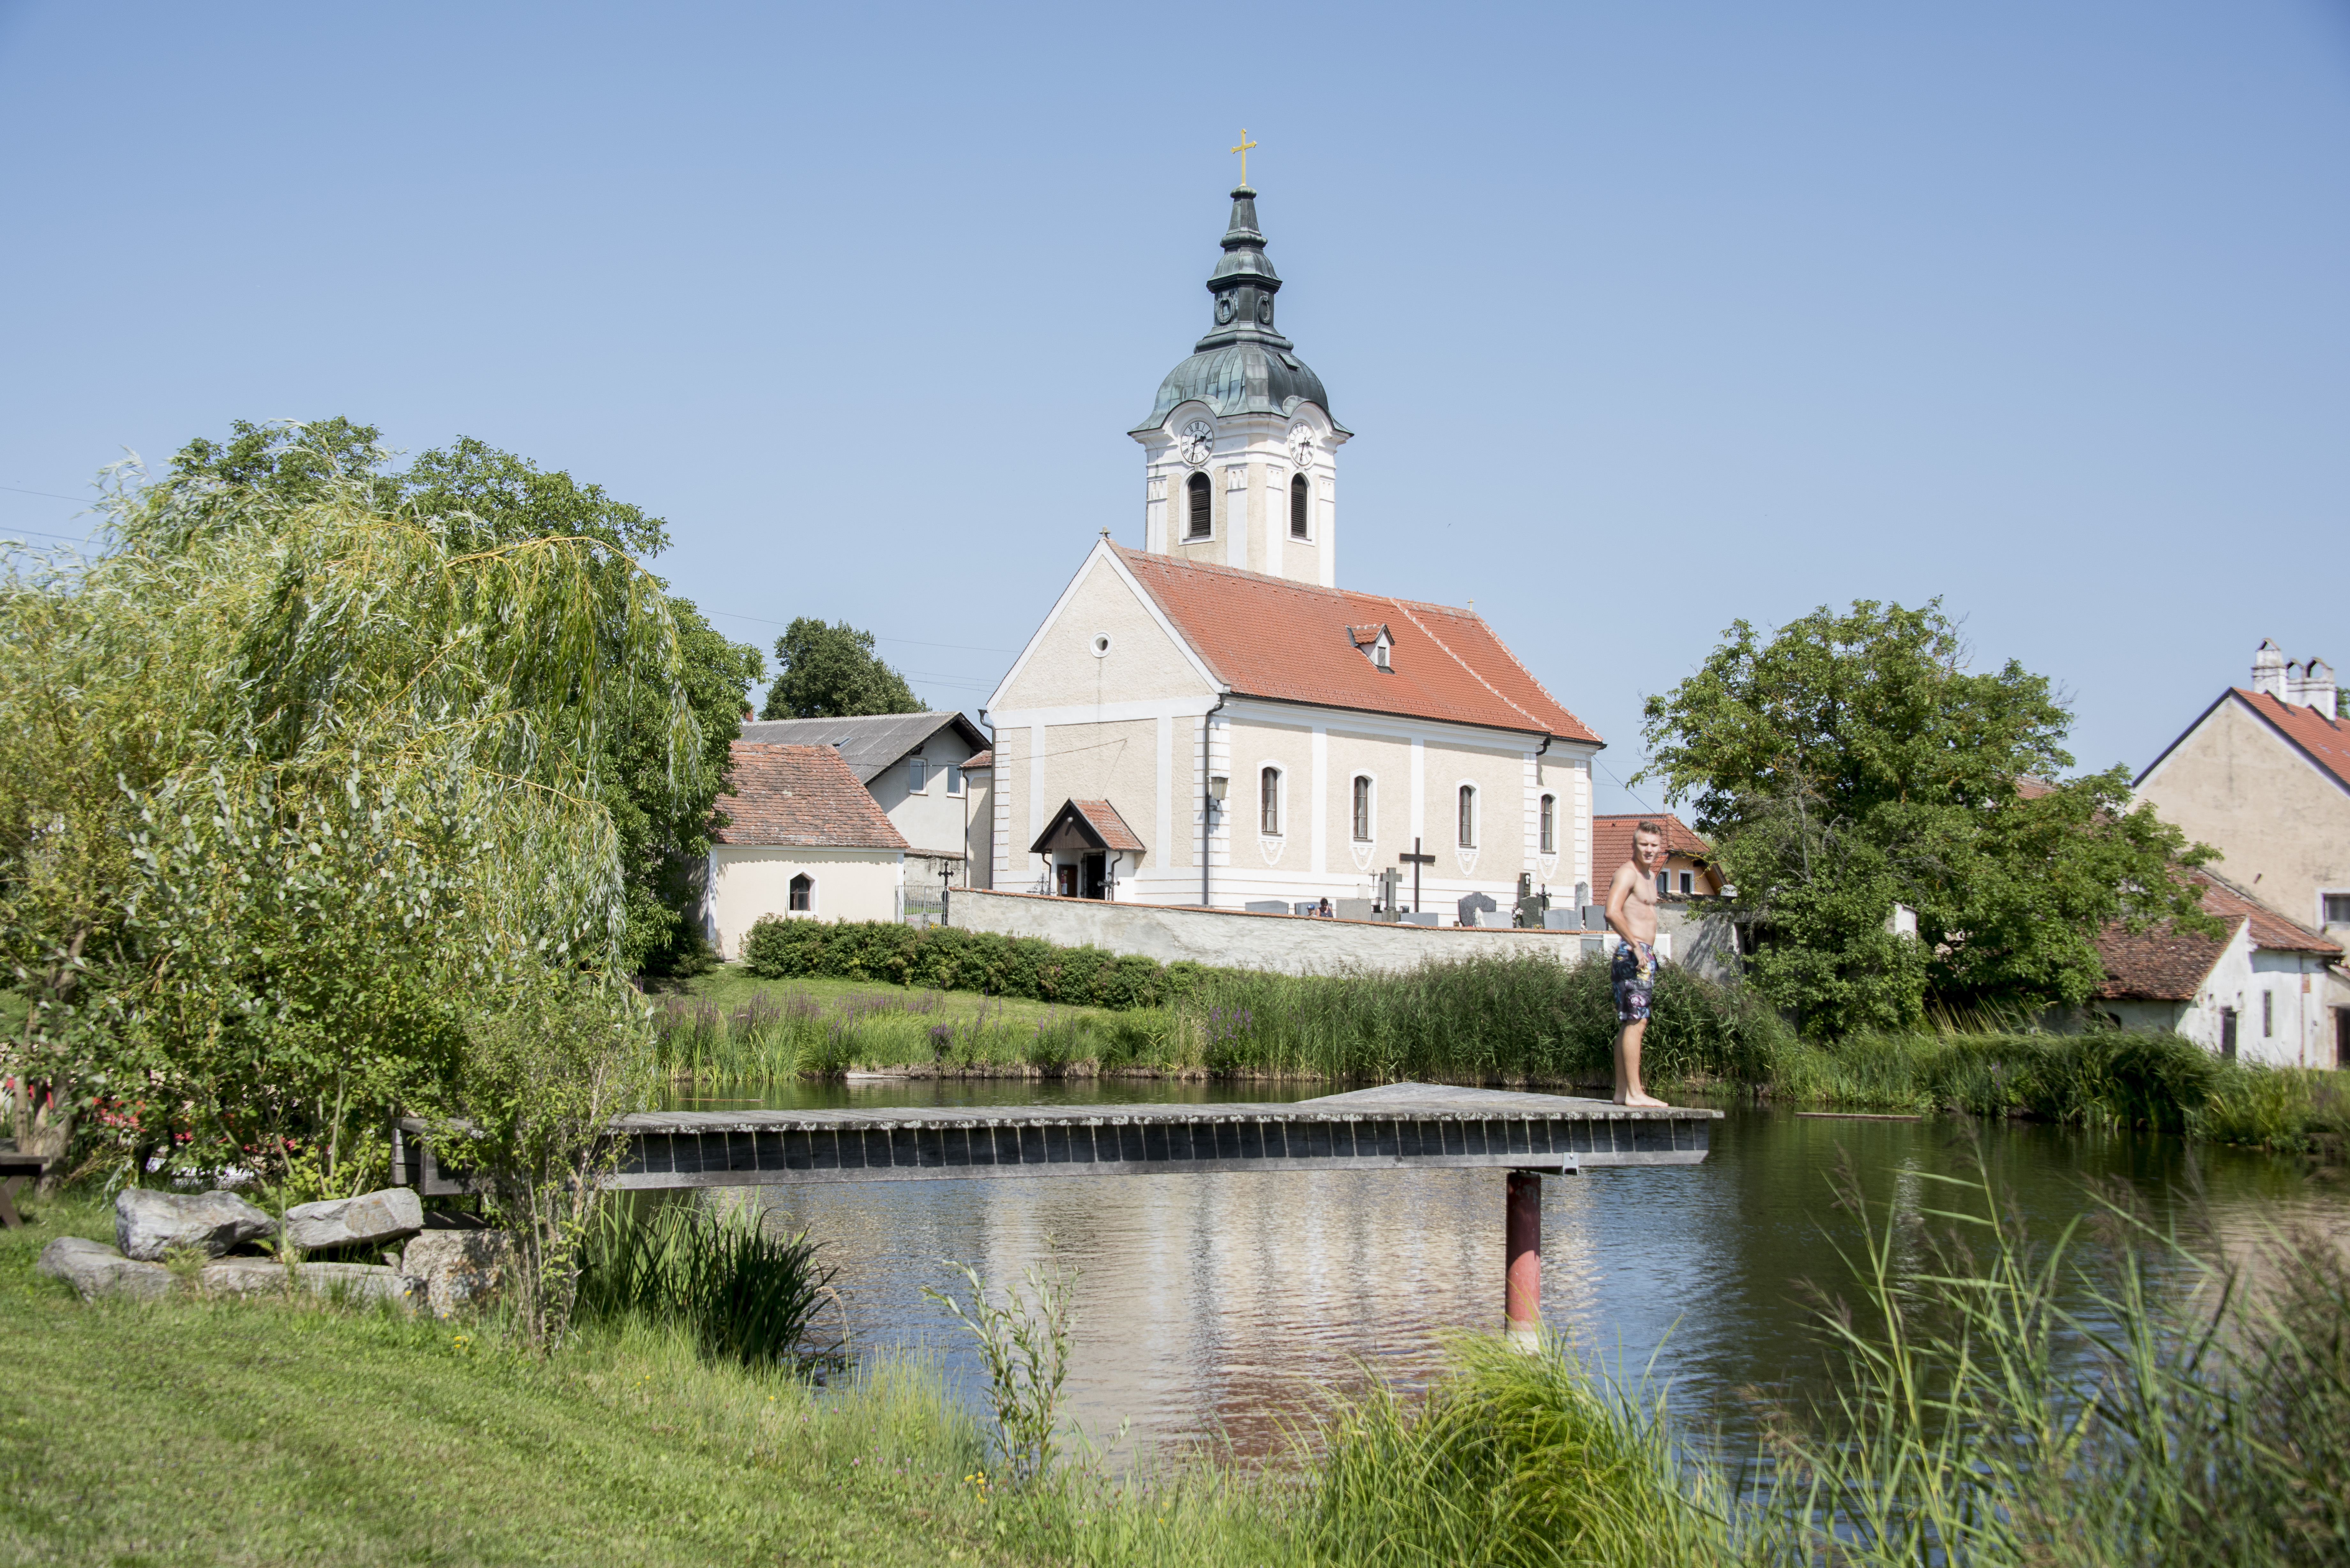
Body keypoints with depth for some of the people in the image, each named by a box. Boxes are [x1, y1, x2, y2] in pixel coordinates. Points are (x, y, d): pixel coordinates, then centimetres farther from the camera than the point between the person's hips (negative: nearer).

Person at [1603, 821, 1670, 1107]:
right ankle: (1634, 1092, -14)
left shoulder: (1650, 876, 20)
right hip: (1634, 954, -10)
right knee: (1636, 1022, -12)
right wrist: (1635, 944, -25)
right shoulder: (1627, 873, -10)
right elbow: (1613, 912, -24)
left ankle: (1622, 1091, 13)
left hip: (1645, 955, 10)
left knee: (1630, 1024, 10)